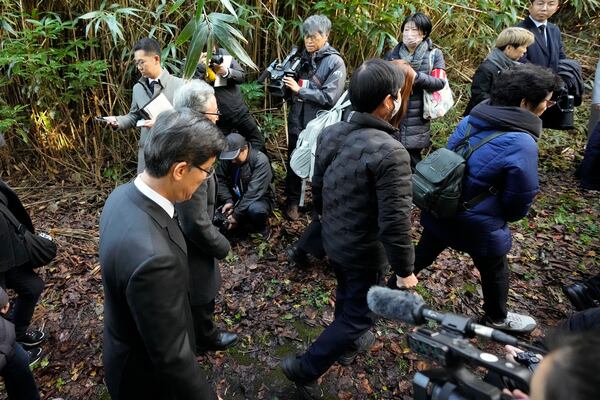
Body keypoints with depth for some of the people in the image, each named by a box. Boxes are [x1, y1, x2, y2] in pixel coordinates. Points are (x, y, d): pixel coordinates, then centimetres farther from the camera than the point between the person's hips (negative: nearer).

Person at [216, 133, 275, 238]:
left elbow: (254, 192, -31)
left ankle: (261, 230, -4)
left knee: (255, 209, -39)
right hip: (236, 198, 6)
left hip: (260, 199, -6)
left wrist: (237, 215, -31)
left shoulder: (260, 160, -26)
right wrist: (227, 201, -25)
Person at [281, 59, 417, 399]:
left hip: (333, 240, 8)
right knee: (359, 314, 14)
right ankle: (306, 369, 21)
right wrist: (405, 269, -13)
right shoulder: (391, 152, -30)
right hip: (366, 252, -7)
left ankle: (349, 345, 54)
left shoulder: (330, 134, -7)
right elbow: (395, 222, -28)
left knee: (347, 294, 30)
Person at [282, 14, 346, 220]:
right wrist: (284, 78, -7)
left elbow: (329, 97, -18)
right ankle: (292, 201, 29)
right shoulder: (302, 57, 7)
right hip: (297, 119, 5)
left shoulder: (335, 62, -9)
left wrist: (299, 89, -18)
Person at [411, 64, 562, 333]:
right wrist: (510, 215, 10)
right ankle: (497, 318, 48)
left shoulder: (472, 119, -5)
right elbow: (521, 198, -14)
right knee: (494, 271, 23)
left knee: (423, 254, 26)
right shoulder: (522, 144, -25)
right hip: (477, 223, -5)